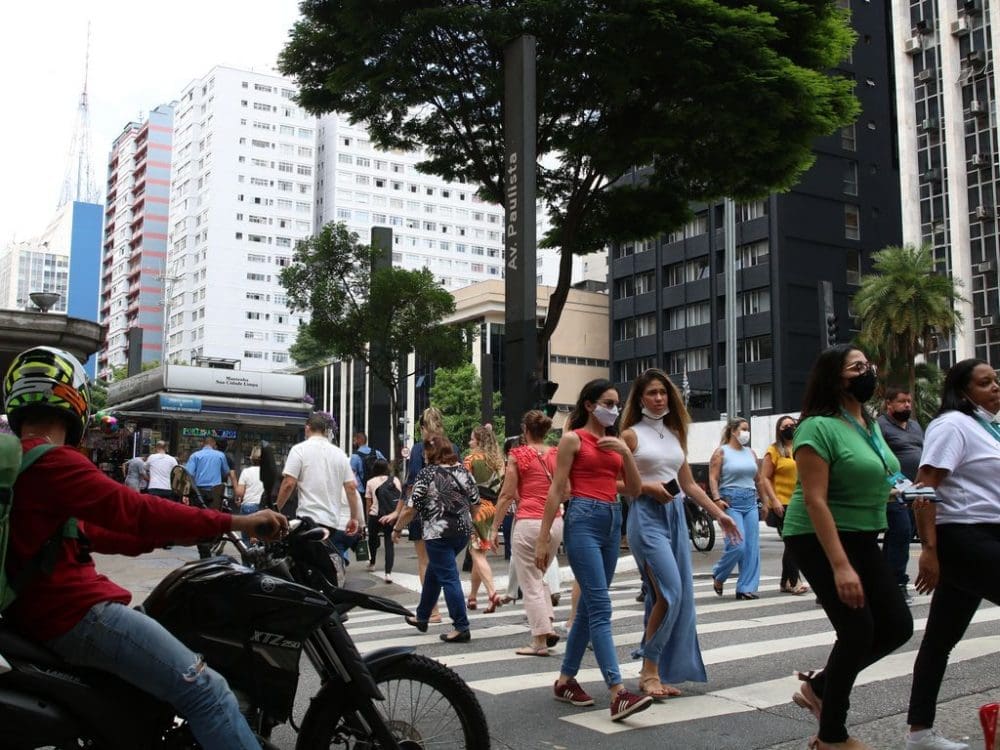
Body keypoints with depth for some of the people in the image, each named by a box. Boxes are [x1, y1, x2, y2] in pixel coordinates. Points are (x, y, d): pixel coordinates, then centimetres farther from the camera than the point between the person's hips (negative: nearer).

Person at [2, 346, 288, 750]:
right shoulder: (51, 461, -17)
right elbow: (135, 511, -23)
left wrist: (161, 535, 17)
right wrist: (237, 522, -20)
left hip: (40, 610, 11)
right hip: (76, 612, -11)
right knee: (206, 690, -18)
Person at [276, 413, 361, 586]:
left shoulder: (299, 449, -2)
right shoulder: (339, 453, 10)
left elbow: (289, 484, -9)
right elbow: (351, 487, 7)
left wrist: (276, 509, 3)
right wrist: (354, 518, 12)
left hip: (310, 518, -4)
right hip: (335, 520, 4)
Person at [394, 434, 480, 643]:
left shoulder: (428, 474, -11)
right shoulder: (463, 471, 6)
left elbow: (411, 507, -11)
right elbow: (475, 502, 10)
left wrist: (397, 528, 1)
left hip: (439, 534, -7)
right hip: (463, 532, 7)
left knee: (448, 578, -1)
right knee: (433, 572, 22)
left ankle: (461, 628, 0)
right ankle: (422, 617, 34)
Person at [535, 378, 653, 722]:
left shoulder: (615, 442, 16)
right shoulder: (573, 439, -2)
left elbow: (634, 490, 10)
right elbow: (556, 490, -6)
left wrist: (626, 452, -3)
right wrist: (543, 538, -9)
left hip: (613, 521, 7)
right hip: (583, 520, -7)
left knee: (588, 606, 11)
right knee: (600, 608, -13)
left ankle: (565, 680, 23)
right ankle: (618, 693, -18)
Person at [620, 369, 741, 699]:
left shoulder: (675, 435, 16)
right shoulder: (631, 435, -1)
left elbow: (689, 484, 18)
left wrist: (718, 513, 14)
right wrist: (646, 487, -17)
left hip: (675, 515, 7)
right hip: (646, 515, -7)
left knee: (681, 597, 4)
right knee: (669, 592, -17)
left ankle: (662, 673, 14)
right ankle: (649, 670, -5)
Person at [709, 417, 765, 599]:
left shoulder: (751, 452, 15)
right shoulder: (721, 452, -1)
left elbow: (758, 479, 19)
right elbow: (713, 478, -7)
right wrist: (717, 499, -19)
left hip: (750, 502, 6)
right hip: (731, 502, -6)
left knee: (752, 547, 1)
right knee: (737, 545, -12)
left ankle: (746, 588, 8)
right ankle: (718, 576, 13)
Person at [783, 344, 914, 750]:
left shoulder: (870, 424, 9)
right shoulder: (819, 427, -17)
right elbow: (815, 500, -24)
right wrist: (840, 566, -28)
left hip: (863, 538, 9)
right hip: (819, 539, -9)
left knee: (897, 625, 6)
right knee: (858, 629, -9)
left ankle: (819, 685, 24)